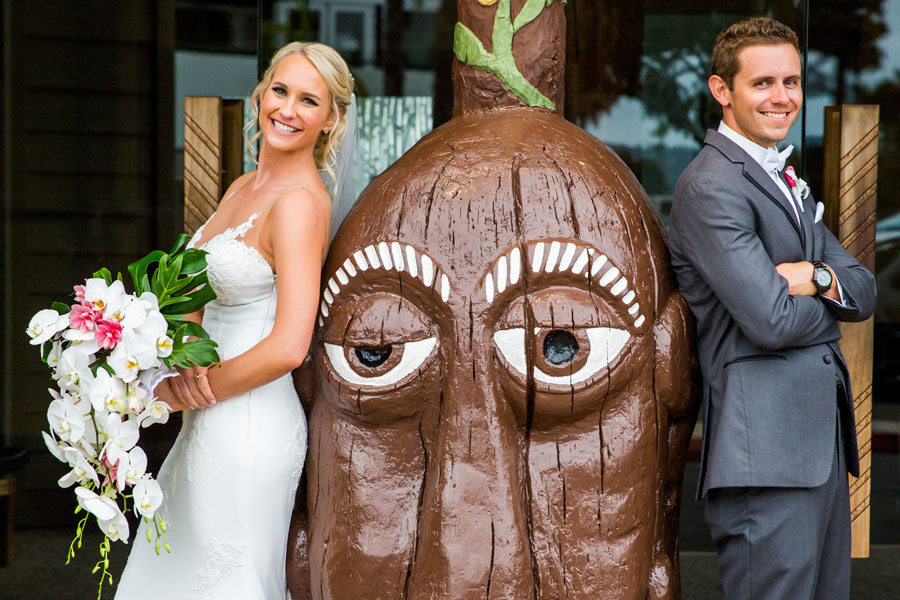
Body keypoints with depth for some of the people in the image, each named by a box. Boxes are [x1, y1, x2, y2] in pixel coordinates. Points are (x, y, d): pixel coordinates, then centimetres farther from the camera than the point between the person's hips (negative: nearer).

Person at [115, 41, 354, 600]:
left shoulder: (300, 201, -17)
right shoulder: (242, 188, 10)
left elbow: (288, 348, -25)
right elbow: (200, 295, 11)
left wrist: (179, 392, -13)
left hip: (250, 425, -9)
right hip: (210, 423, 9)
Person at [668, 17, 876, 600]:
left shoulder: (788, 182, 20)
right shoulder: (711, 186, -11)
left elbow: (866, 293, 12)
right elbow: (772, 321, -19)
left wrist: (820, 279, -10)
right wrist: (835, 295, 1)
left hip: (825, 433, 9)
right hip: (766, 444, -9)